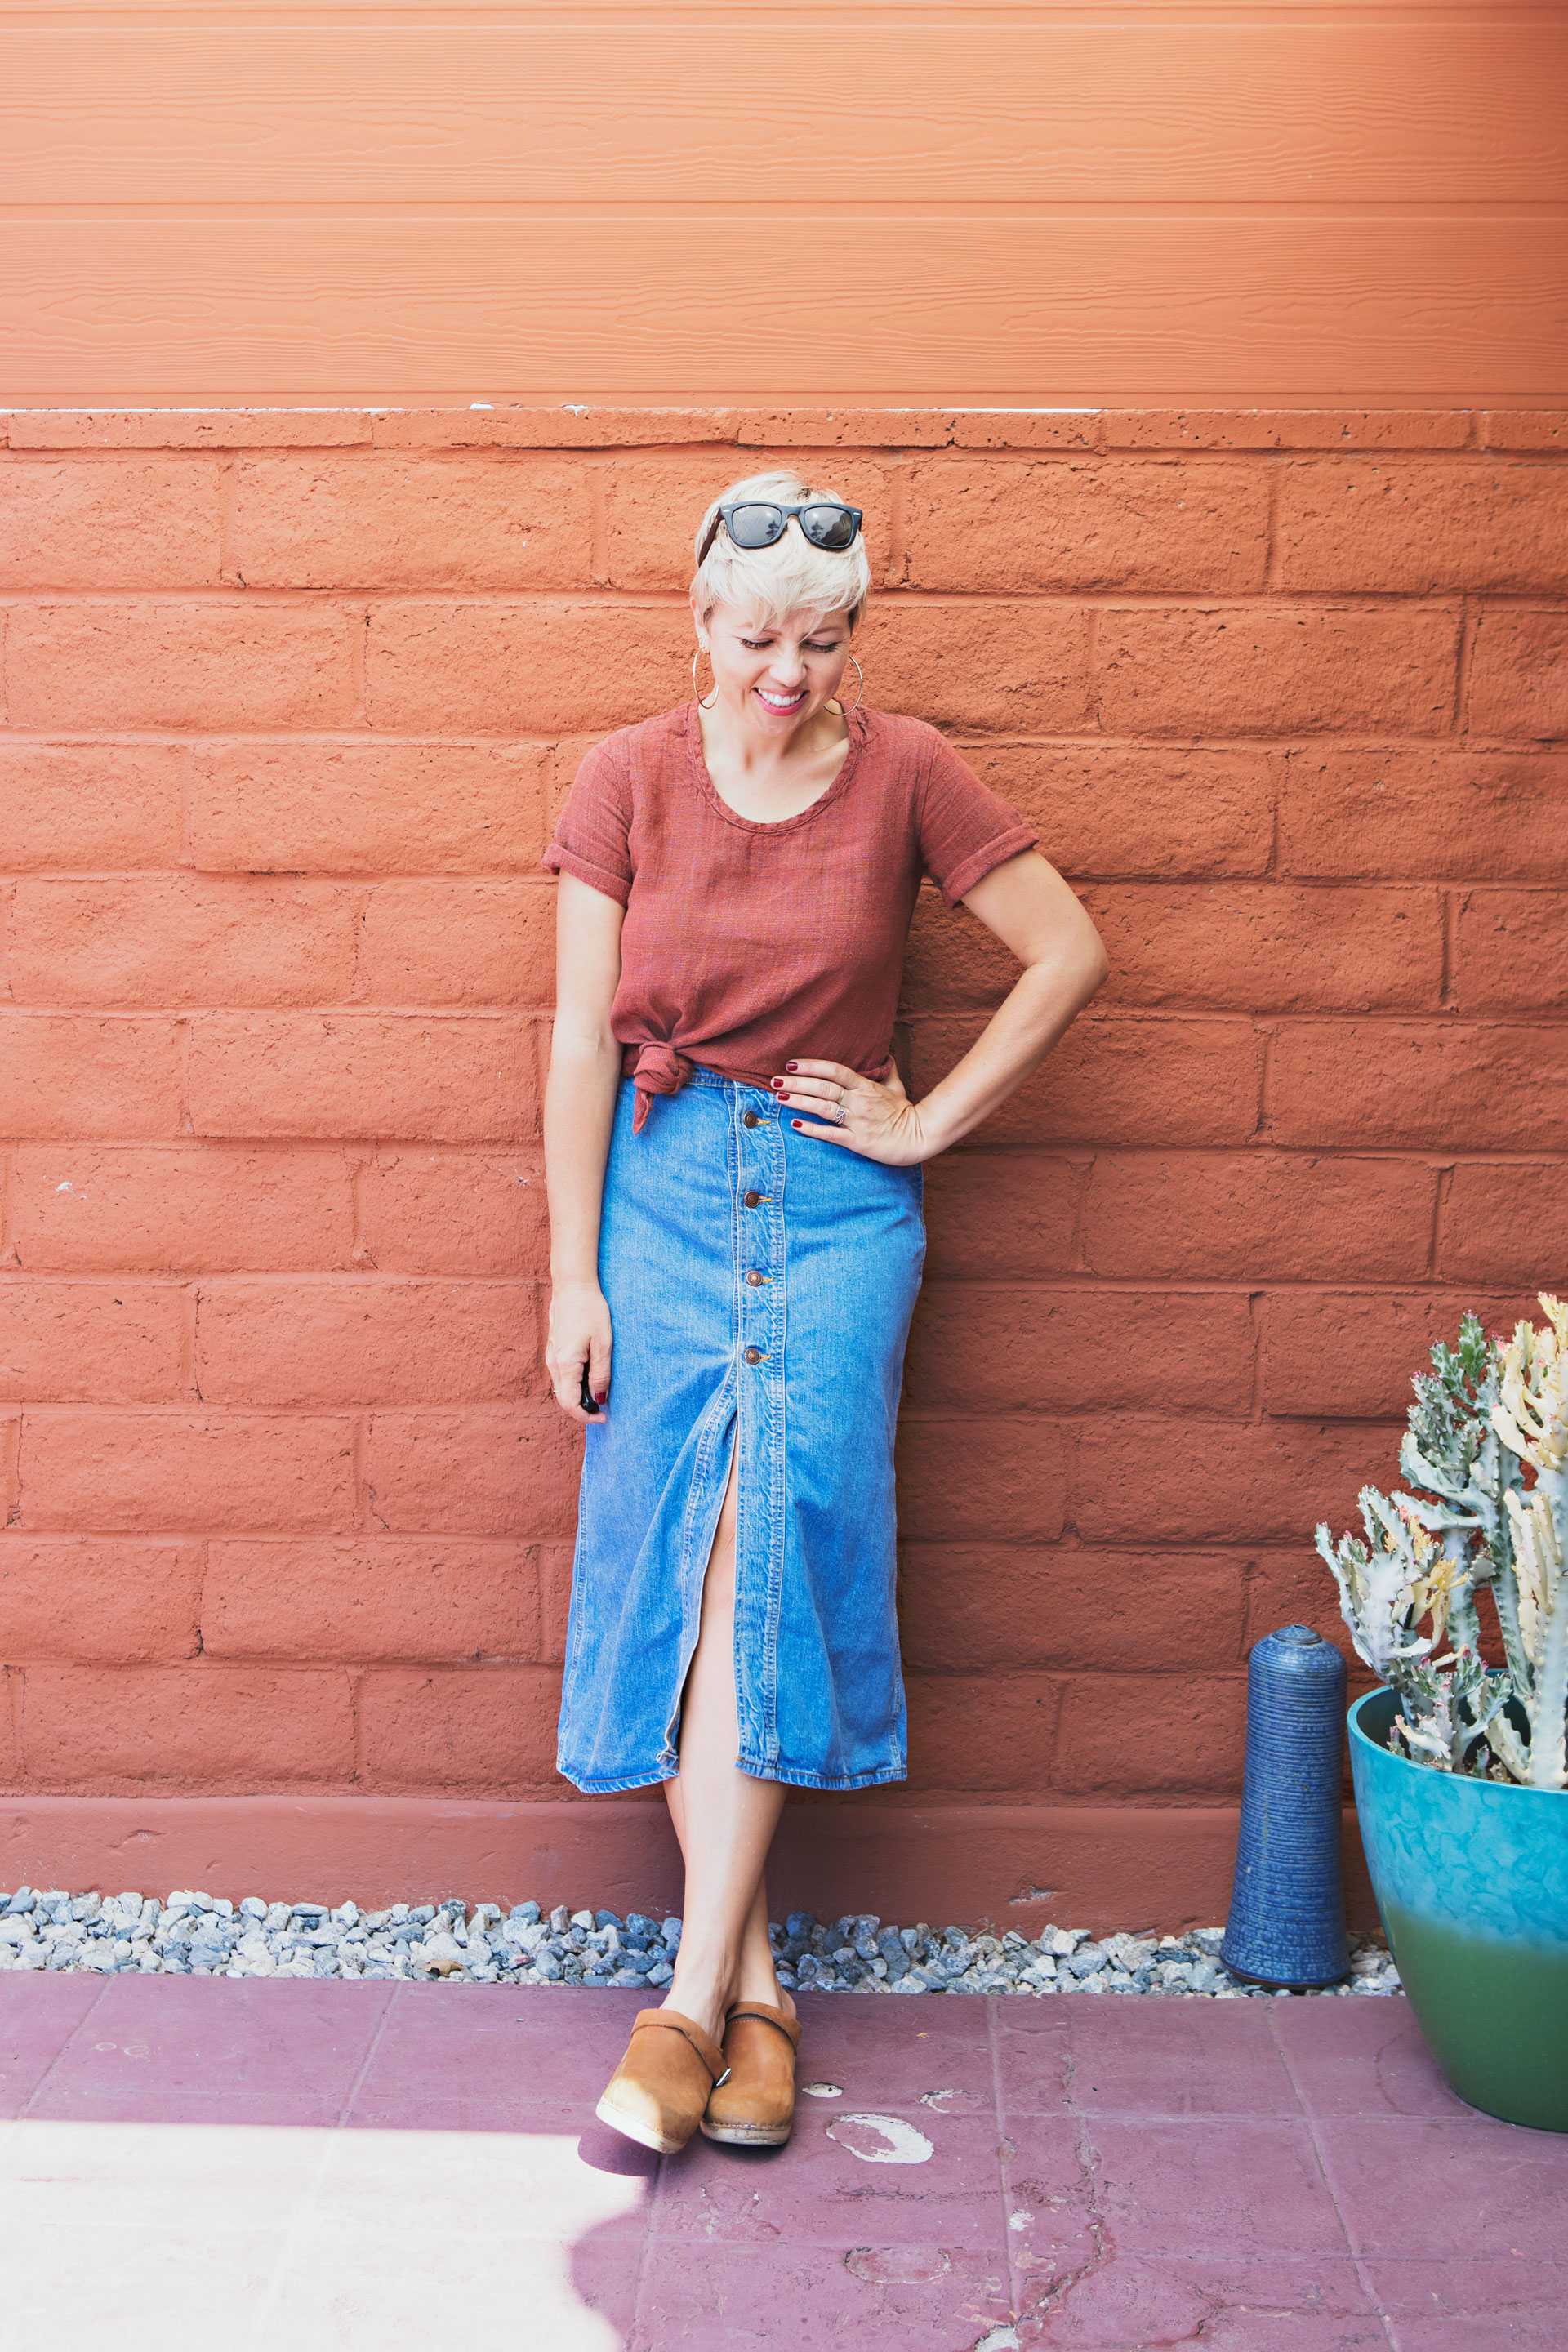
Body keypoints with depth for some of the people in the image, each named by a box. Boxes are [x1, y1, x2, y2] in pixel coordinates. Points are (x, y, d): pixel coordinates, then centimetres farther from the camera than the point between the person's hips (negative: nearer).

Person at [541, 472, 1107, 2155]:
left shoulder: (903, 772, -1)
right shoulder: (628, 779, 0)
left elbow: (1071, 954, 4)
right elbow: (583, 1038, 0)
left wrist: (934, 1123, 0)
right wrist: (573, 1273, -2)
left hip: (834, 1196, -1)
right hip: (663, 1187, 1)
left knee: (769, 1540, -14)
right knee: (679, 1553, -5)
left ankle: (696, 1987, -10)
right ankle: (751, 1976, 4)